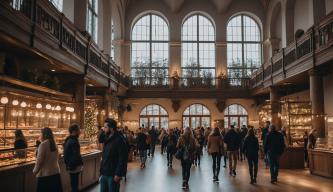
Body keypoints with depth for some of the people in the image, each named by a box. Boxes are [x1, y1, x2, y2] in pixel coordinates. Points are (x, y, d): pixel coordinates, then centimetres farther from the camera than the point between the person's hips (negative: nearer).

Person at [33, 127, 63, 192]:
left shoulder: (43, 144, -14)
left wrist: (35, 171, 0)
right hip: (56, 172, 7)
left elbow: (39, 160, -13)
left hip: (45, 174, -7)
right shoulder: (54, 144, 8)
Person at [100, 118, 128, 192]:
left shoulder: (120, 140, -16)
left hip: (113, 175, -8)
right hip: (104, 174, 8)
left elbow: (123, 159, -19)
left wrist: (118, 174, -21)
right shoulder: (108, 139, 11)